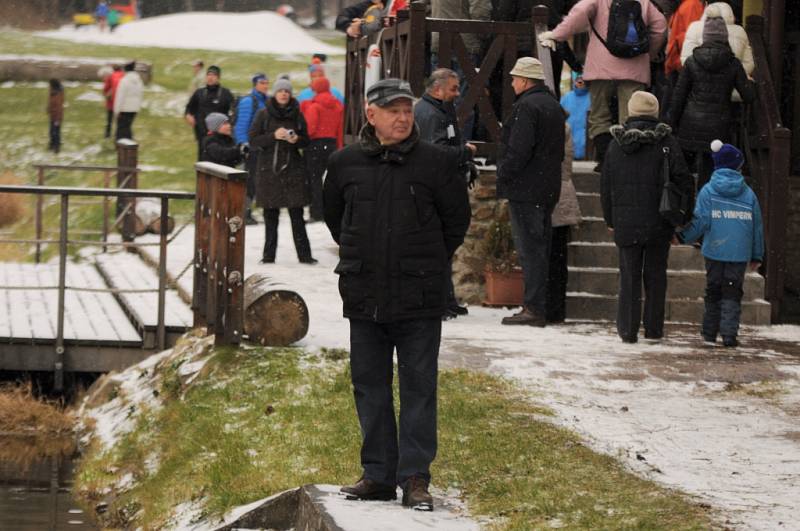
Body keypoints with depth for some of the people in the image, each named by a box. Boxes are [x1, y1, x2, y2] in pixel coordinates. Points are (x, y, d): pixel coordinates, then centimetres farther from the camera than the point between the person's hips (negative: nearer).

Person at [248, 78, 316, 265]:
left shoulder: (297, 115, 6)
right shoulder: (264, 115, 2)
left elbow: (306, 141, 13)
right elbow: (253, 141, -3)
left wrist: (296, 139, -10)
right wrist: (273, 136, -17)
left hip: (293, 168, 1)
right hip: (269, 168, 0)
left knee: (297, 214, -4)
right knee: (270, 214, 3)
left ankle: (304, 254, -4)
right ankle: (269, 254, 9)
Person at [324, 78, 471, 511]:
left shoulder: (436, 162, -2)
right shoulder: (346, 163, 4)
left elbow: (457, 219, 8)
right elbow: (334, 217, 20)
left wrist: (429, 264, 10)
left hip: (419, 298, -3)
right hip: (364, 297, 3)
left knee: (418, 387, -1)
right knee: (369, 386, 8)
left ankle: (415, 478, 2)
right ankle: (378, 475, 16)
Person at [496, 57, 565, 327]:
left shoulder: (526, 107, -15)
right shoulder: (553, 105, 16)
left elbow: (518, 150, -22)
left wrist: (503, 175, -9)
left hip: (525, 190, -9)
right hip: (548, 190, 9)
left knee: (529, 249, -8)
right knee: (542, 247, 12)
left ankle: (534, 308, -10)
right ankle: (543, 307, 15)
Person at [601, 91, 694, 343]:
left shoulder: (616, 143, 3)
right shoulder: (665, 141, -5)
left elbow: (606, 186, 7)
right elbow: (683, 181, -8)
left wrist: (610, 220, 15)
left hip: (625, 221, 1)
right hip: (658, 223, -1)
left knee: (629, 276, 7)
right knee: (655, 275, 9)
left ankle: (628, 330, 3)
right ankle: (653, 329, 11)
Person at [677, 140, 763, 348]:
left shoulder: (708, 191, -2)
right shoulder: (748, 194, 4)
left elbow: (700, 222, -9)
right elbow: (757, 227, 8)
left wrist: (682, 236, 5)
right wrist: (757, 255, 17)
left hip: (714, 251, 0)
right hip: (740, 253, 0)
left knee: (713, 292, 11)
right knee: (732, 293, 4)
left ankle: (709, 333, 14)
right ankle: (729, 333, -8)